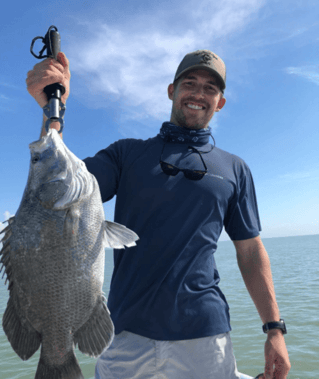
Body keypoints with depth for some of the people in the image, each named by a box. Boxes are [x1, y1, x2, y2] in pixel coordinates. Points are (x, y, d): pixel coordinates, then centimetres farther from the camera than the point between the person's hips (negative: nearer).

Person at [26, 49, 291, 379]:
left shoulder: (234, 169, 8)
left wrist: (275, 328, 2)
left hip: (204, 333, 1)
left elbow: (250, 251, 8)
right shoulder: (128, 153, 6)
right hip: (128, 331, 0)